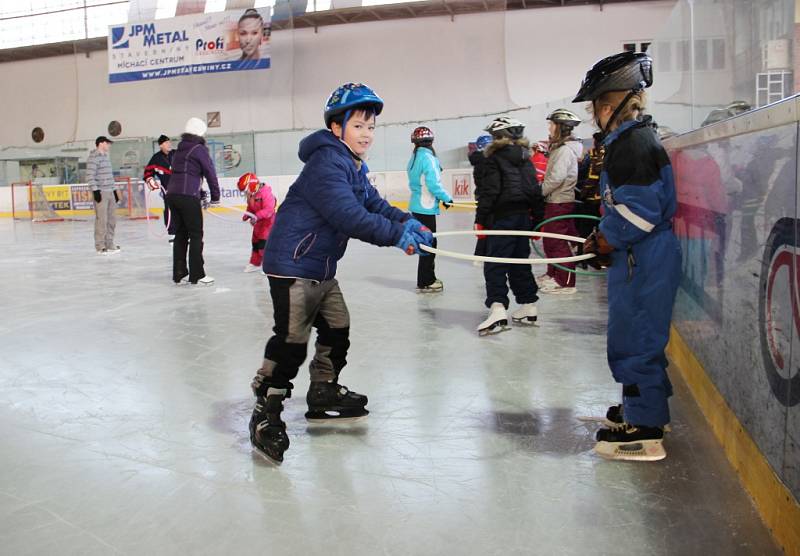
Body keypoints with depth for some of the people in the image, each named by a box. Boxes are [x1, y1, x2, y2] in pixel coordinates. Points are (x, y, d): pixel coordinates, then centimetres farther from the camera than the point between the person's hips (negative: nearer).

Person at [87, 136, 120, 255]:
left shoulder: (106, 157, 19)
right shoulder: (93, 158, -10)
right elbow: (89, 176, -16)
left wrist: (114, 190, 22)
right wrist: (95, 190, -20)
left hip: (110, 192, 9)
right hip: (100, 192, -9)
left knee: (112, 219, 11)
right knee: (102, 220, -9)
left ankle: (109, 244, 19)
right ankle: (100, 246, -4)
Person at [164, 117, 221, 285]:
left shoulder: (179, 150, 19)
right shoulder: (200, 149, -4)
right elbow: (210, 173, -5)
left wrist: (199, 194, 24)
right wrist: (215, 197, 7)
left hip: (172, 194, 7)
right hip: (188, 197, -7)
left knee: (180, 234, 12)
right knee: (196, 235, -1)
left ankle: (179, 274, 14)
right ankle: (197, 275, -1)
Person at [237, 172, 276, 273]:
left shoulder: (265, 193, -23)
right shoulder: (251, 195, 5)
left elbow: (268, 209, -30)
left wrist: (256, 216, -35)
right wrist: (247, 215, -1)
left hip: (268, 221, -9)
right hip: (258, 222, 9)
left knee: (263, 243, -17)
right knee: (255, 242, 17)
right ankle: (255, 263, 31)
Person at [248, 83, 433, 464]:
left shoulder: (354, 167, 14)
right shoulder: (327, 163, -20)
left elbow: (376, 204, 12)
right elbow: (348, 216, -30)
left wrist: (408, 222, -6)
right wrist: (397, 235, -27)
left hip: (321, 267, 10)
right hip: (291, 264, -10)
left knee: (337, 330, 17)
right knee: (291, 340, -9)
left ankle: (324, 394, 34)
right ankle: (266, 416, 2)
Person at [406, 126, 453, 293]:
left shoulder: (414, 158, 11)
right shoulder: (428, 158, -15)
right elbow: (433, 184, -21)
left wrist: (441, 197, 15)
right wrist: (447, 198, -7)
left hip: (416, 206, 9)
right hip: (426, 208, -9)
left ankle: (429, 278, 25)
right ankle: (424, 283, 1)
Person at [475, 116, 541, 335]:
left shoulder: (496, 159, -8)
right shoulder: (526, 158, 14)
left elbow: (489, 192, -14)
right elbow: (535, 190, 15)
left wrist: (480, 220, -10)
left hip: (502, 217, -7)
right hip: (524, 216, 7)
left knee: (495, 265, -9)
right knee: (519, 262, 16)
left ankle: (497, 309, -22)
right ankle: (529, 306, 21)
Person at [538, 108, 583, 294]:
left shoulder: (565, 149, -16)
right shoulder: (559, 147, 16)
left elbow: (556, 177, -23)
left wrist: (539, 191, -13)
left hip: (560, 202, -10)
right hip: (555, 201, 10)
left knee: (557, 242, -7)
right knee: (550, 240, 18)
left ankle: (565, 282, -2)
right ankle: (553, 274, 30)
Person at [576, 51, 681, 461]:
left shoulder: (634, 143, -18)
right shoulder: (628, 139, 15)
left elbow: (638, 211, -23)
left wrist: (602, 242, -11)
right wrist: (602, 238, 14)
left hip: (643, 259, -10)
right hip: (639, 256, 10)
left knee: (635, 339, -4)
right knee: (635, 336, 19)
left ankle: (644, 432, 5)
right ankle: (641, 408, 33)